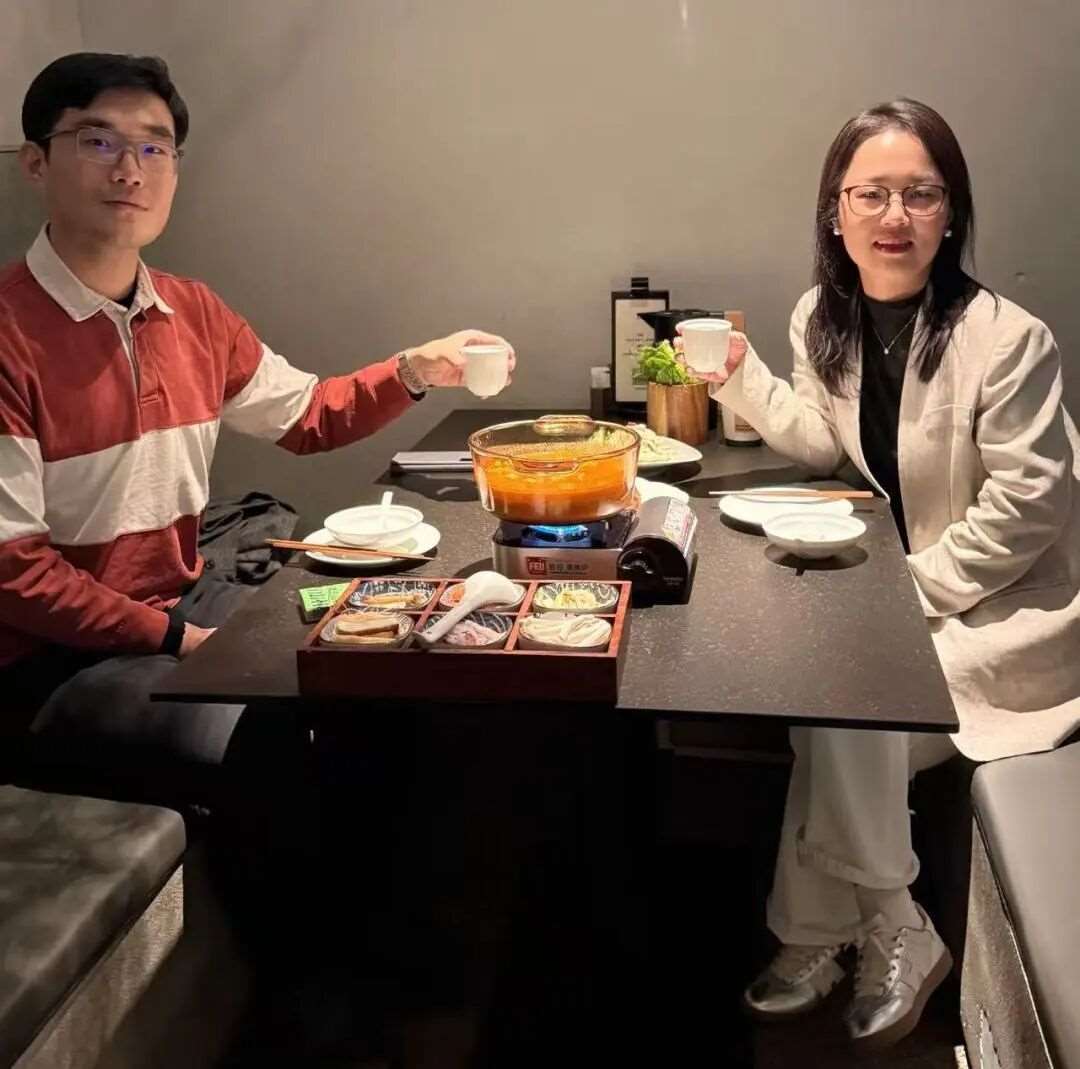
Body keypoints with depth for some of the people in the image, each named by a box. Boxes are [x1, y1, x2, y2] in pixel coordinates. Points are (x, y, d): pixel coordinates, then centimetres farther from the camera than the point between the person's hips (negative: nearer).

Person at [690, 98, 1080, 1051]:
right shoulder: (827, 318, -2)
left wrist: (905, 591, -20)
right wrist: (741, 375, -5)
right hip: (909, 585, 6)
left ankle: (818, 937, 5)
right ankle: (891, 936, 7)